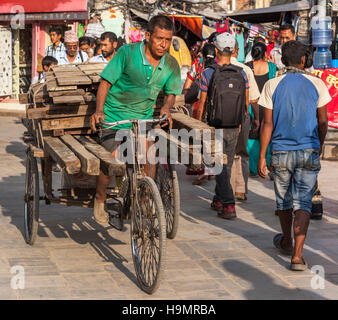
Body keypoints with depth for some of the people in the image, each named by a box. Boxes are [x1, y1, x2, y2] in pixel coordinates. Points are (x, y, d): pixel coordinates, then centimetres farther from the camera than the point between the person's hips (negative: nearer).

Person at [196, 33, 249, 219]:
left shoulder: (208, 74, -11)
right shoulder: (241, 74, 0)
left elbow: (202, 103, -6)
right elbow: (246, 104, 6)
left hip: (215, 128, -4)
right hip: (234, 129, 4)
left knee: (220, 168, -2)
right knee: (227, 165, 17)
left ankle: (228, 205, -14)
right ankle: (218, 201, 29)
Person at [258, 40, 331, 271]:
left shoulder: (272, 86, -5)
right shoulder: (317, 85, -2)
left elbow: (267, 124, -6)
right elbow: (323, 122, 4)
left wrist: (262, 156, 0)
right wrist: (319, 148, 20)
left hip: (281, 152, 1)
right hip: (309, 151, 0)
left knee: (284, 199, 18)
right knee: (303, 202, -1)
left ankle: (287, 242, 39)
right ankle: (297, 254, -12)